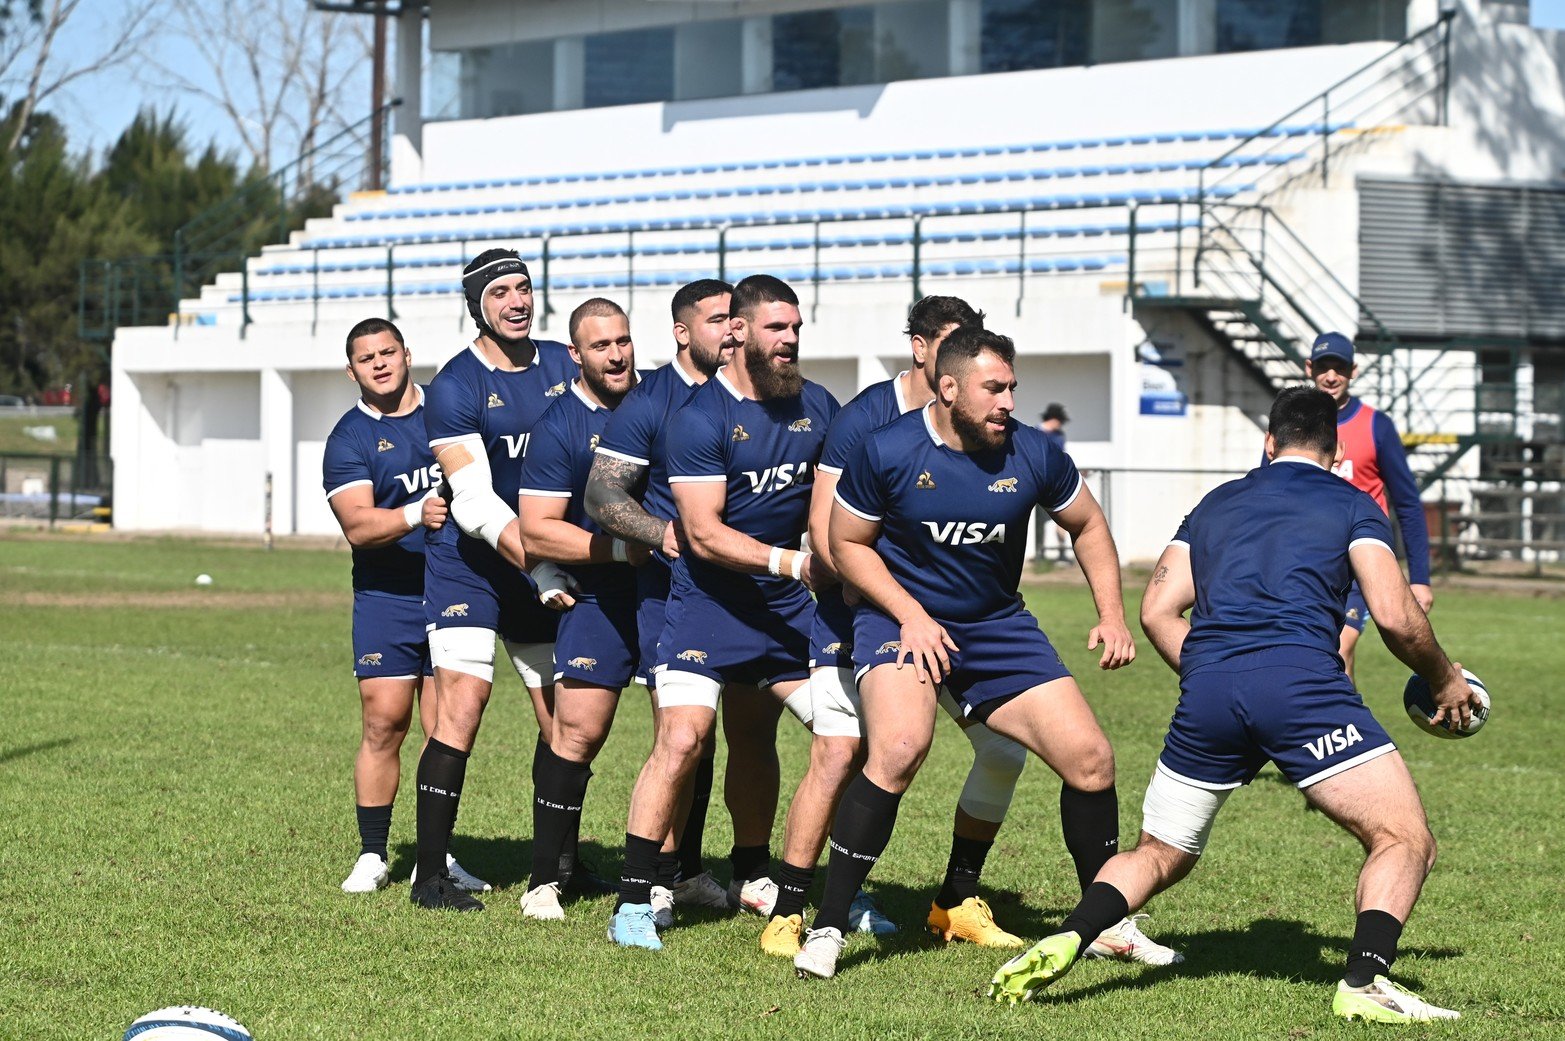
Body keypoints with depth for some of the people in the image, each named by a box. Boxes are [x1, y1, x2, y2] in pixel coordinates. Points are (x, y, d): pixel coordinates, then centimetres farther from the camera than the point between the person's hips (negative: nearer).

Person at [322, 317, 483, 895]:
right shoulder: (348, 440, -2)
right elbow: (357, 525, -15)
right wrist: (415, 514, -31)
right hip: (388, 599, -2)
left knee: (446, 730, 2)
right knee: (384, 723, -7)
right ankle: (372, 855, 2)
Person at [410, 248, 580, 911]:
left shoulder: (563, 366, 5)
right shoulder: (455, 389, -12)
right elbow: (477, 506, -18)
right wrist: (542, 566, -26)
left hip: (545, 568, 5)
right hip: (470, 568, -5)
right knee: (461, 708, -14)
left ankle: (560, 864, 22)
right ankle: (430, 874, -10)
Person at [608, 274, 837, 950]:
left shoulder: (818, 407, 5)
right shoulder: (700, 418, -13)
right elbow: (705, 535, -19)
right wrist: (793, 561, -24)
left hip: (790, 612, 5)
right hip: (708, 607, -5)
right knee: (681, 740, -19)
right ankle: (632, 904, -11)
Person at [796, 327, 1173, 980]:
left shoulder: (1032, 454, -8)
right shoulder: (888, 452, -15)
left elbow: (1087, 526, 10)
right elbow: (847, 543, -3)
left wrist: (1112, 615, -1)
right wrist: (911, 615, -14)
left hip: (999, 626, 4)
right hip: (901, 619, -4)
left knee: (1090, 759, -4)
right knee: (899, 748, -31)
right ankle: (827, 928, -20)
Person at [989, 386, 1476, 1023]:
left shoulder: (1215, 505, 28)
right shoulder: (1351, 504, 17)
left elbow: (1157, 612, 19)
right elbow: (1394, 615, 4)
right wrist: (1444, 680, 21)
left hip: (1207, 688, 4)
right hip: (1302, 682, -4)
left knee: (1158, 854, 20)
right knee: (1405, 841, 2)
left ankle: (1063, 942, -5)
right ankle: (1365, 981, -21)